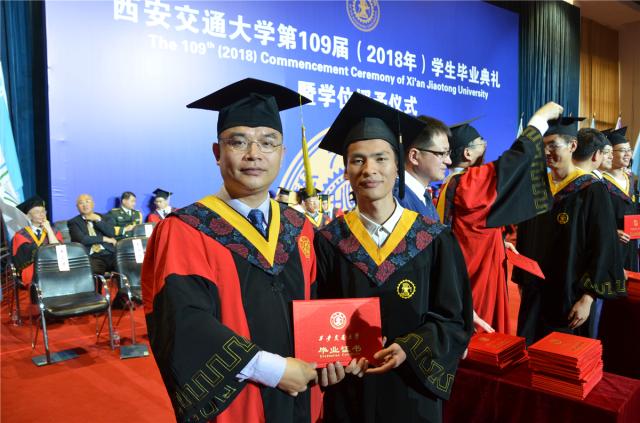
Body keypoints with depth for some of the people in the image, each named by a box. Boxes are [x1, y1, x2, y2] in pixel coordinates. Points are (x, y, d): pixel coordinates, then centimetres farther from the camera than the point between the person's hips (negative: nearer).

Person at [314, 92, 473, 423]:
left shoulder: (434, 240, -7)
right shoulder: (328, 242, -7)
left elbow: (454, 318, -5)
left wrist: (410, 350, -18)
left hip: (412, 387, 0)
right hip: (347, 391, 0)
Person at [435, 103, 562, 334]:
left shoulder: (451, 185, 8)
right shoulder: (470, 183, -20)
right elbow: (518, 157, -16)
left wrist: (498, 241, 14)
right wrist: (541, 117, -3)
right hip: (477, 285, -9)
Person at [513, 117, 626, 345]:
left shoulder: (591, 190, -10)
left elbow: (603, 247, -12)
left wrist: (587, 298, -16)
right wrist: (521, 280, 11)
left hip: (570, 294, -4)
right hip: (534, 292, 5)